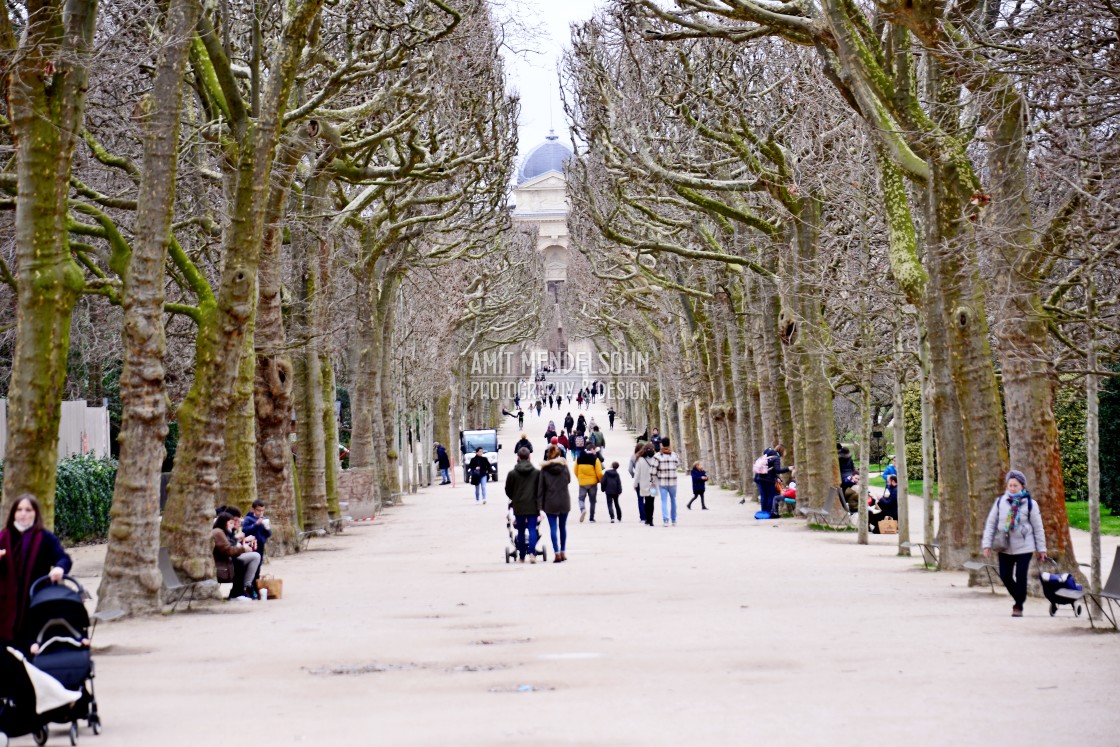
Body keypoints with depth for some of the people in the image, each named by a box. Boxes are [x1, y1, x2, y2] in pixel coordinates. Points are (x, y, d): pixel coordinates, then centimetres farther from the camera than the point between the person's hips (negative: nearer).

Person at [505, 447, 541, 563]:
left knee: (521, 531, 12)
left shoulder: (512, 473, -4)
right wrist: (539, 506, 12)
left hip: (518, 506, 0)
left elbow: (508, 490, 5)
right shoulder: (537, 472, -3)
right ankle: (532, 551, -18)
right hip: (532, 506, 0)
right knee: (532, 529, 2)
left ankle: (522, 556, 17)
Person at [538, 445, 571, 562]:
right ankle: (563, 552, 17)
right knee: (563, 526, 13)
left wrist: (540, 505, -5)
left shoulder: (544, 468, -6)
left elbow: (540, 487, -7)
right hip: (564, 501, 2)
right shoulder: (564, 466, -4)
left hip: (550, 502, -2)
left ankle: (557, 553, -8)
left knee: (553, 528, 1)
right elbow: (569, 479, 10)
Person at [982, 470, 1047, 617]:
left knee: (1020, 576, -6)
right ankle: (1019, 598, 26)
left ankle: (1019, 606, 8)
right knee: (1005, 575, 2)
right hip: (1004, 547, 3)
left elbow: (1038, 528, 1)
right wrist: (987, 544, -2)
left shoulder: (1029, 504, -5)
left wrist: (1041, 549, 1)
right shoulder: (1000, 502, 0)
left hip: (1024, 547, -3)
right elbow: (991, 523, 4)